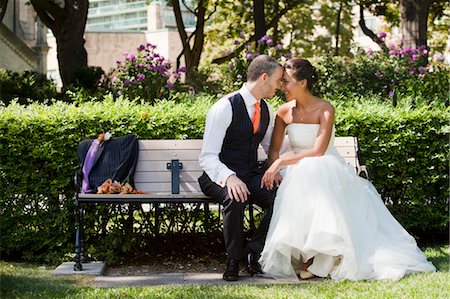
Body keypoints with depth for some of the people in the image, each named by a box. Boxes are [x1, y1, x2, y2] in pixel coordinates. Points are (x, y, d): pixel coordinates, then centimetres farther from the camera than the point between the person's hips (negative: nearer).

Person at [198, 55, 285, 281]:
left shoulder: (267, 110, 10)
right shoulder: (224, 108, -14)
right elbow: (208, 157, -18)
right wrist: (229, 177, -37)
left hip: (251, 175, 6)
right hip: (222, 176, -6)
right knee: (235, 199, -39)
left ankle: (253, 252, -6)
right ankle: (233, 259, -16)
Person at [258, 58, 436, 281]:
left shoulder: (325, 110, -8)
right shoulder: (284, 112, 5)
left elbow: (317, 152, -17)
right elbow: (274, 149, 8)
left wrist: (281, 162, -20)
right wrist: (272, 172, -13)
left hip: (326, 169, -3)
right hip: (297, 175, 3)